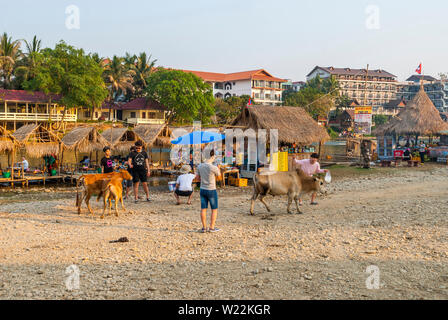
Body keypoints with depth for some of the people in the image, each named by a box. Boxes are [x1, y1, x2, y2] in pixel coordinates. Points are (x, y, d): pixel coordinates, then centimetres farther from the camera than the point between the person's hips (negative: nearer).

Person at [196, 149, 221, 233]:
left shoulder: (199, 166, -4)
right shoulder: (214, 168, -20)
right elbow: (219, 175, 2)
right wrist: (218, 169, 20)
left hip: (202, 190, 5)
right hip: (211, 191, -5)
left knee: (203, 209, 9)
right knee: (214, 209, 8)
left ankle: (204, 227, 12)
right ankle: (212, 227, 8)